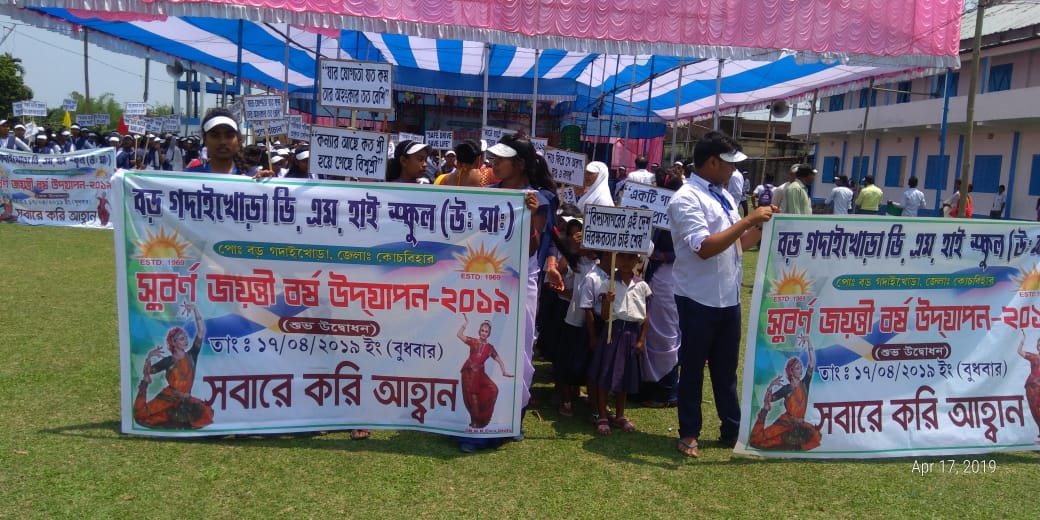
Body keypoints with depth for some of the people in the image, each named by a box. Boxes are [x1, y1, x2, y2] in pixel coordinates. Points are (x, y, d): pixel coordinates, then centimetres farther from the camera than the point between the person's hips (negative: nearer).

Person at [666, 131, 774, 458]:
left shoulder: (724, 196, 11)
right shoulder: (687, 199, -16)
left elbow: (739, 243, 17)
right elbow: (704, 248, -26)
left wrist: (762, 224, 0)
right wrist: (748, 220, -24)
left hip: (729, 297, 8)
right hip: (699, 299, -7)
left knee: (726, 367, 19)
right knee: (693, 368, 9)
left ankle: (731, 429, 32)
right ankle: (689, 434, 24)